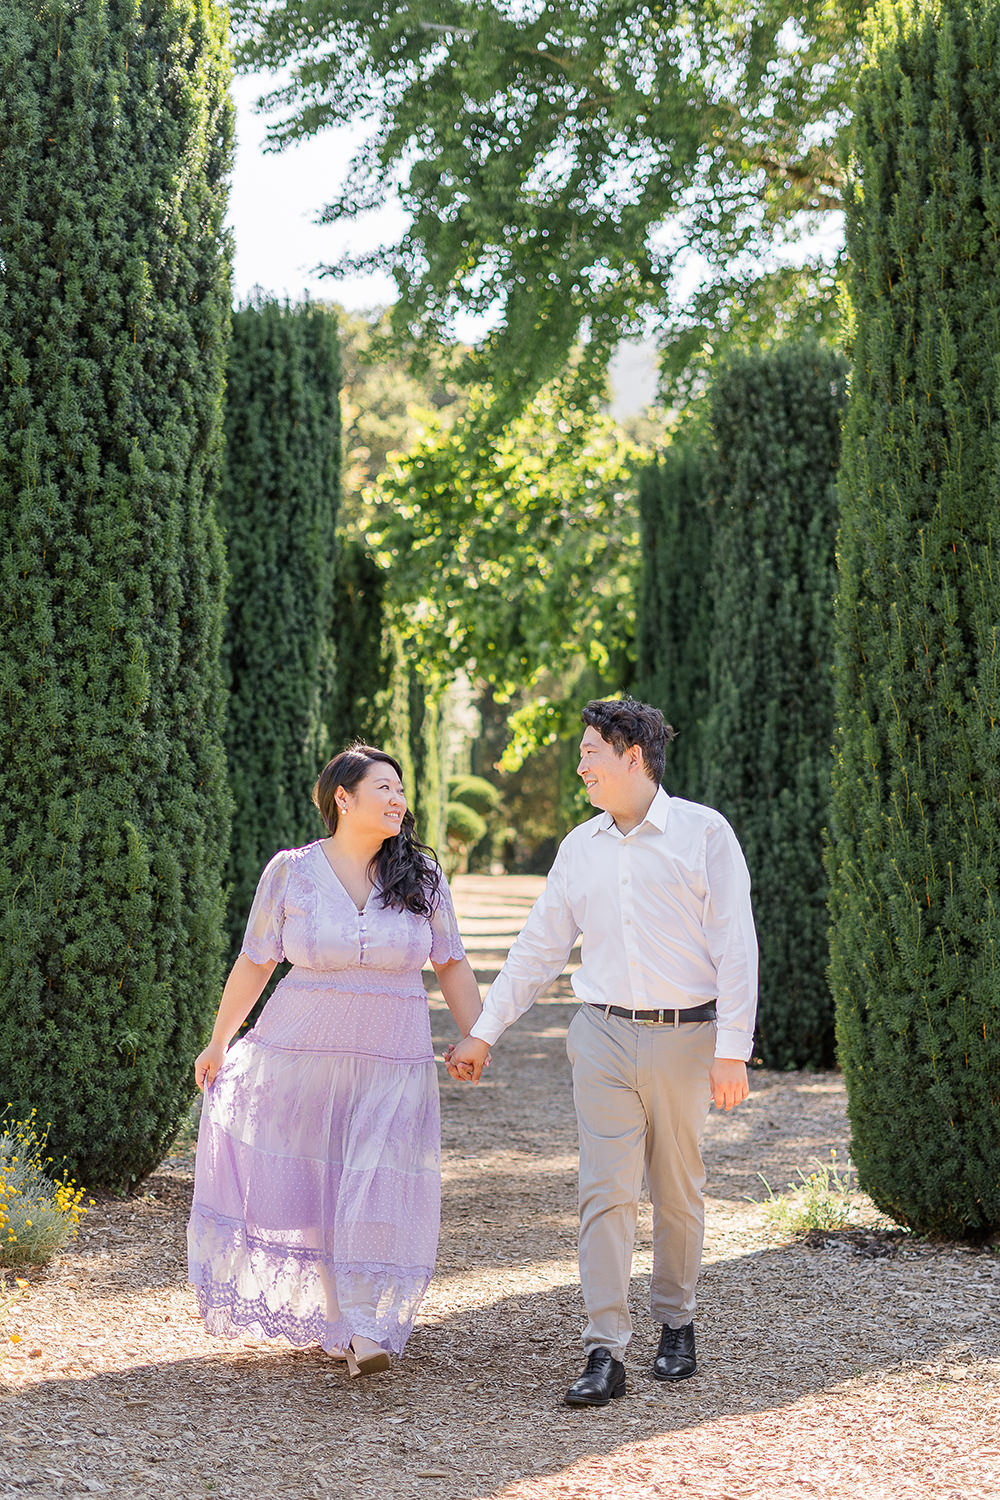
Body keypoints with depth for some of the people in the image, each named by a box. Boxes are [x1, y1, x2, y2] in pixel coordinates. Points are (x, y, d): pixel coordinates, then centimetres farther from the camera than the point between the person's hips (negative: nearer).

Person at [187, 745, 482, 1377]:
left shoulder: (422, 876, 2)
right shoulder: (291, 871, -2)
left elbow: (453, 966, 9)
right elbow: (254, 963, 6)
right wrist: (218, 1042, 11)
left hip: (393, 1063, 0)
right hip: (301, 1052, 0)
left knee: (379, 1189, -7)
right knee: (301, 1181, 5)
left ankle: (370, 1326, -2)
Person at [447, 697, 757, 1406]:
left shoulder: (704, 831, -2)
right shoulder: (580, 848, 11)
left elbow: (736, 947, -6)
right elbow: (538, 949, 16)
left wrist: (733, 1051, -12)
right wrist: (482, 1033, 14)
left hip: (685, 1037, -3)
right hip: (605, 1036, 3)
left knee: (679, 1192, 8)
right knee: (606, 1191, -6)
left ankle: (677, 1324, 27)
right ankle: (606, 1354, -7)